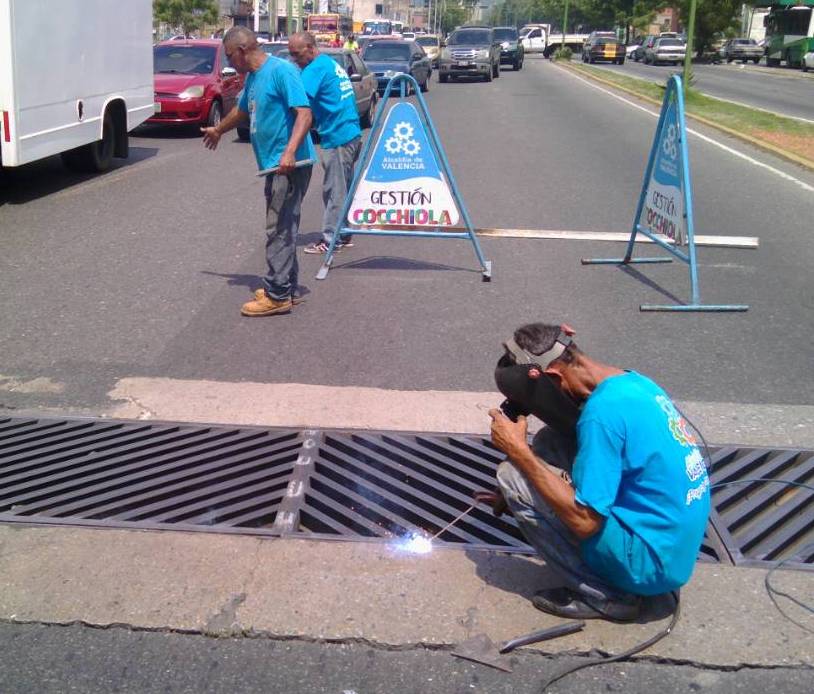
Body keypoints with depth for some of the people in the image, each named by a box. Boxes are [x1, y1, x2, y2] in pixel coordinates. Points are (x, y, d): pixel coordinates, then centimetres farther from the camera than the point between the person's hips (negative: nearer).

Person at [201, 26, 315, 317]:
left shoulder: (281, 70, -13)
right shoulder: (253, 77, 15)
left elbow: (304, 113, -23)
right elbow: (241, 111, 34)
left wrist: (290, 151, -36)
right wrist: (218, 130, 51)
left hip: (290, 165, -9)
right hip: (275, 165, 9)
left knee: (279, 230, -8)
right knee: (282, 228, 13)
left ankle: (277, 296, -3)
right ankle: (287, 288, 21)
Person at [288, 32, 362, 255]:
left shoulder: (316, 68, -12)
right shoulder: (332, 63, 17)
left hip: (337, 137, -10)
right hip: (351, 134, 10)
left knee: (334, 191, -4)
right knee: (343, 189, 15)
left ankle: (331, 239, 1)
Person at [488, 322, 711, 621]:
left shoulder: (602, 411, -24)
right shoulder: (633, 381, 3)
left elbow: (584, 521, -24)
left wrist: (519, 450, -18)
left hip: (649, 564, -9)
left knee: (511, 476, -11)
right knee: (549, 442, 8)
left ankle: (603, 596, -2)